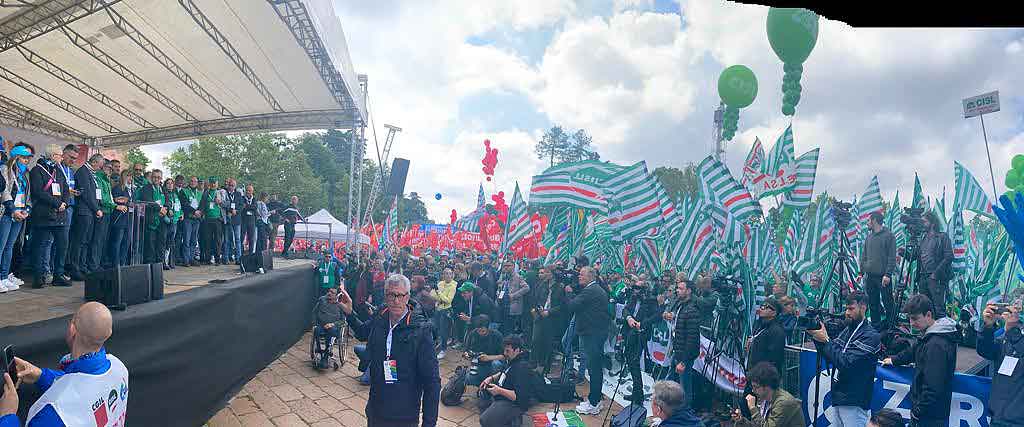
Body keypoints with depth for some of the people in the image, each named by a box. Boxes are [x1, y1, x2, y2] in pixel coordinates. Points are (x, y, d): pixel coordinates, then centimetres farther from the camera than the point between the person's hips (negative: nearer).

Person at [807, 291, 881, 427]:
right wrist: (816, 338, -2)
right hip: (839, 398, 8)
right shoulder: (847, 330, 13)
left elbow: (846, 363, -21)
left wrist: (826, 340, -18)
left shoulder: (870, 336, -12)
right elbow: (830, 357, 12)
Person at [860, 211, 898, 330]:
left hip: (883, 277, -6)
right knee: (873, 304, 9)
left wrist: (888, 274, -16)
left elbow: (892, 257, -10)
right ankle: (876, 327, 17)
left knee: (888, 303, -1)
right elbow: (864, 256, 19)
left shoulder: (888, 235, -5)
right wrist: (863, 271, 12)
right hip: (870, 277, 6)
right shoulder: (868, 237, 15)